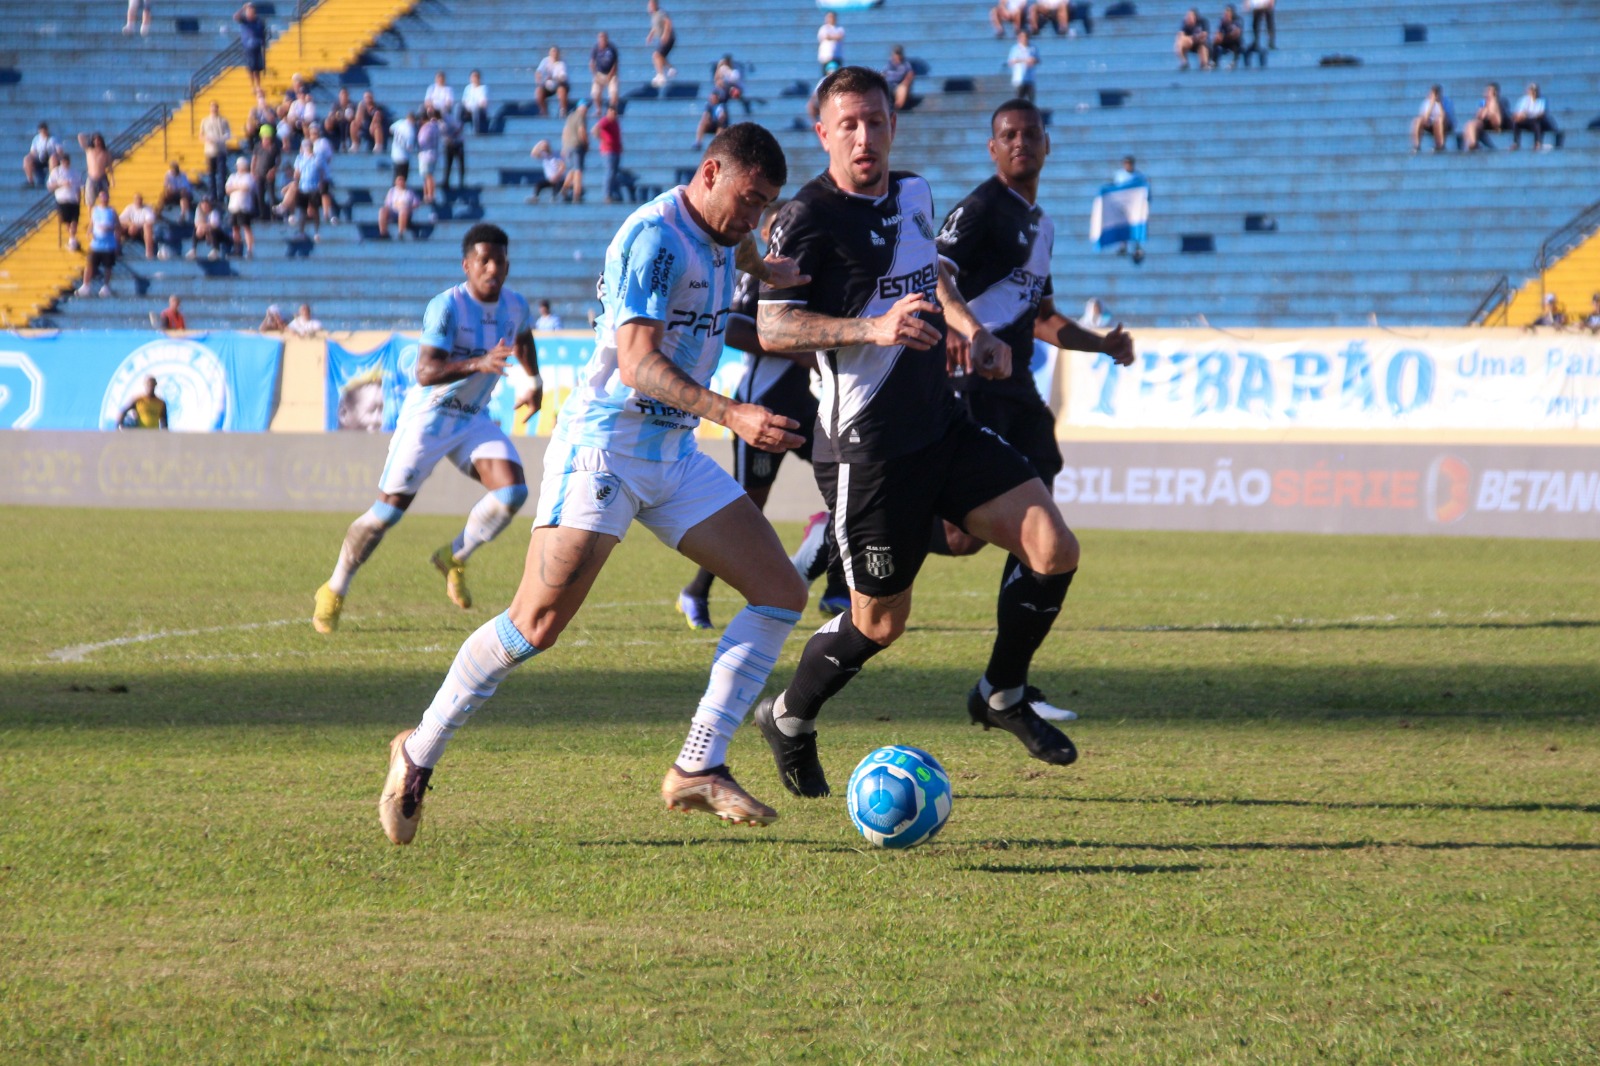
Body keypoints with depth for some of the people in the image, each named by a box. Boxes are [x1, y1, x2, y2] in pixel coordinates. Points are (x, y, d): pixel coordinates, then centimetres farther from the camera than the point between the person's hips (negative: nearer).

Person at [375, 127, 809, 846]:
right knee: (537, 623, -14)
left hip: (675, 455, 9)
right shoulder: (652, 236, -16)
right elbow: (637, 362, -24)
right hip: (603, 447, -9)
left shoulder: (717, 241, 12)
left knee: (780, 592, -1)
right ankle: (418, 754, 3)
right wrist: (733, 415, -33)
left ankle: (697, 770, -1)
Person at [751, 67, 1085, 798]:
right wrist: (874, 328, -31)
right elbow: (770, 327, -21)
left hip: (941, 427, 7)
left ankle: (1003, 697, 16)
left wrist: (972, 330, 13)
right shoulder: (810, 217, -13)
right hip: (866, 449, -7)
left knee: (1054, 550, -5)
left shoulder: (914, 194, 10)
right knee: (881, 621, 2)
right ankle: (789, 720, 28)